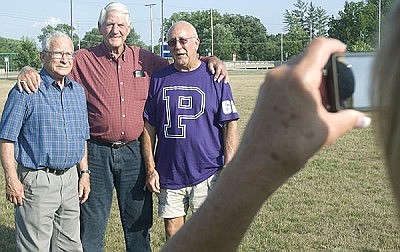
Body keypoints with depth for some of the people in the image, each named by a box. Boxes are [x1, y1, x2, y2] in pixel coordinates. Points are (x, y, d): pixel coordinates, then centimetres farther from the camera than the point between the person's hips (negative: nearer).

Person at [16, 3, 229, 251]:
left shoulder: (145, 59, 6)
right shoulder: (83, 59, -1)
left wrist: (210, 59, 3)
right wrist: (28, 70, -19)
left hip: (134, 152, 2)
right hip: (97, 153, -2)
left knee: (138, 222, 14)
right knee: (91, 224, 7)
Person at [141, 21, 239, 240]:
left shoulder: (214, 78, 0)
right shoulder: (159, 79, 6)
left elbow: (230, 125, -1)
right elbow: (149, 127, 9)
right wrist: (150, 169, 3)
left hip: (207, 173, -2)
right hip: (168, 174, 2)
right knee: (172, 235, 10)